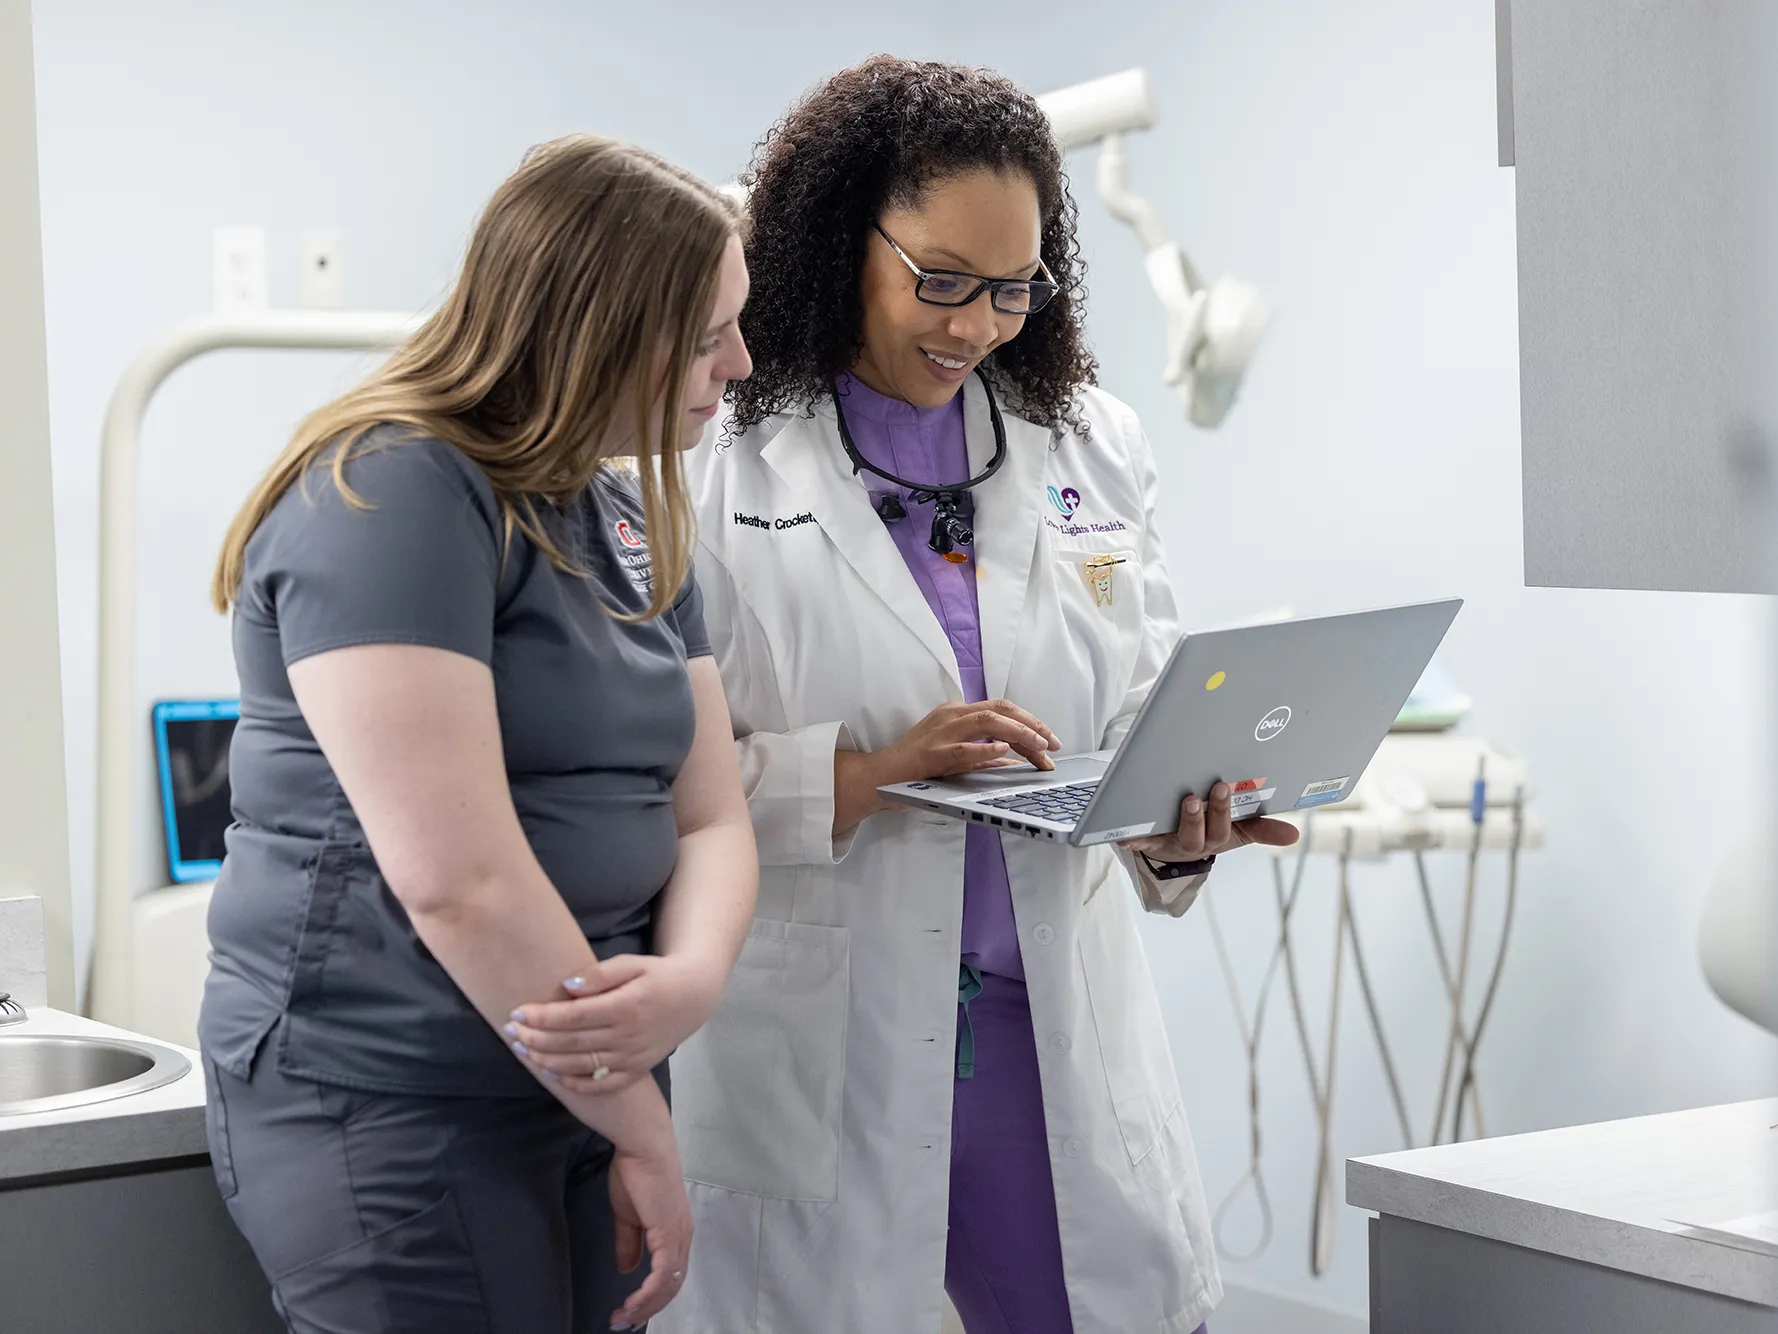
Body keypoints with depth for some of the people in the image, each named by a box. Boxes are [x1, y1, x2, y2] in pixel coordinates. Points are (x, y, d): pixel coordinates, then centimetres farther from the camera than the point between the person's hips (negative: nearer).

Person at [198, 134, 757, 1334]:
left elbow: (710, 818, 8)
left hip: (589, 1084, 8)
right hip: (391, 1112, -7)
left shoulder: (635, 522, 10)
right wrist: (642, 1129, -14)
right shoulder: (388, 496, -16)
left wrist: (696, 978, -14)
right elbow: (458, 878, -22)